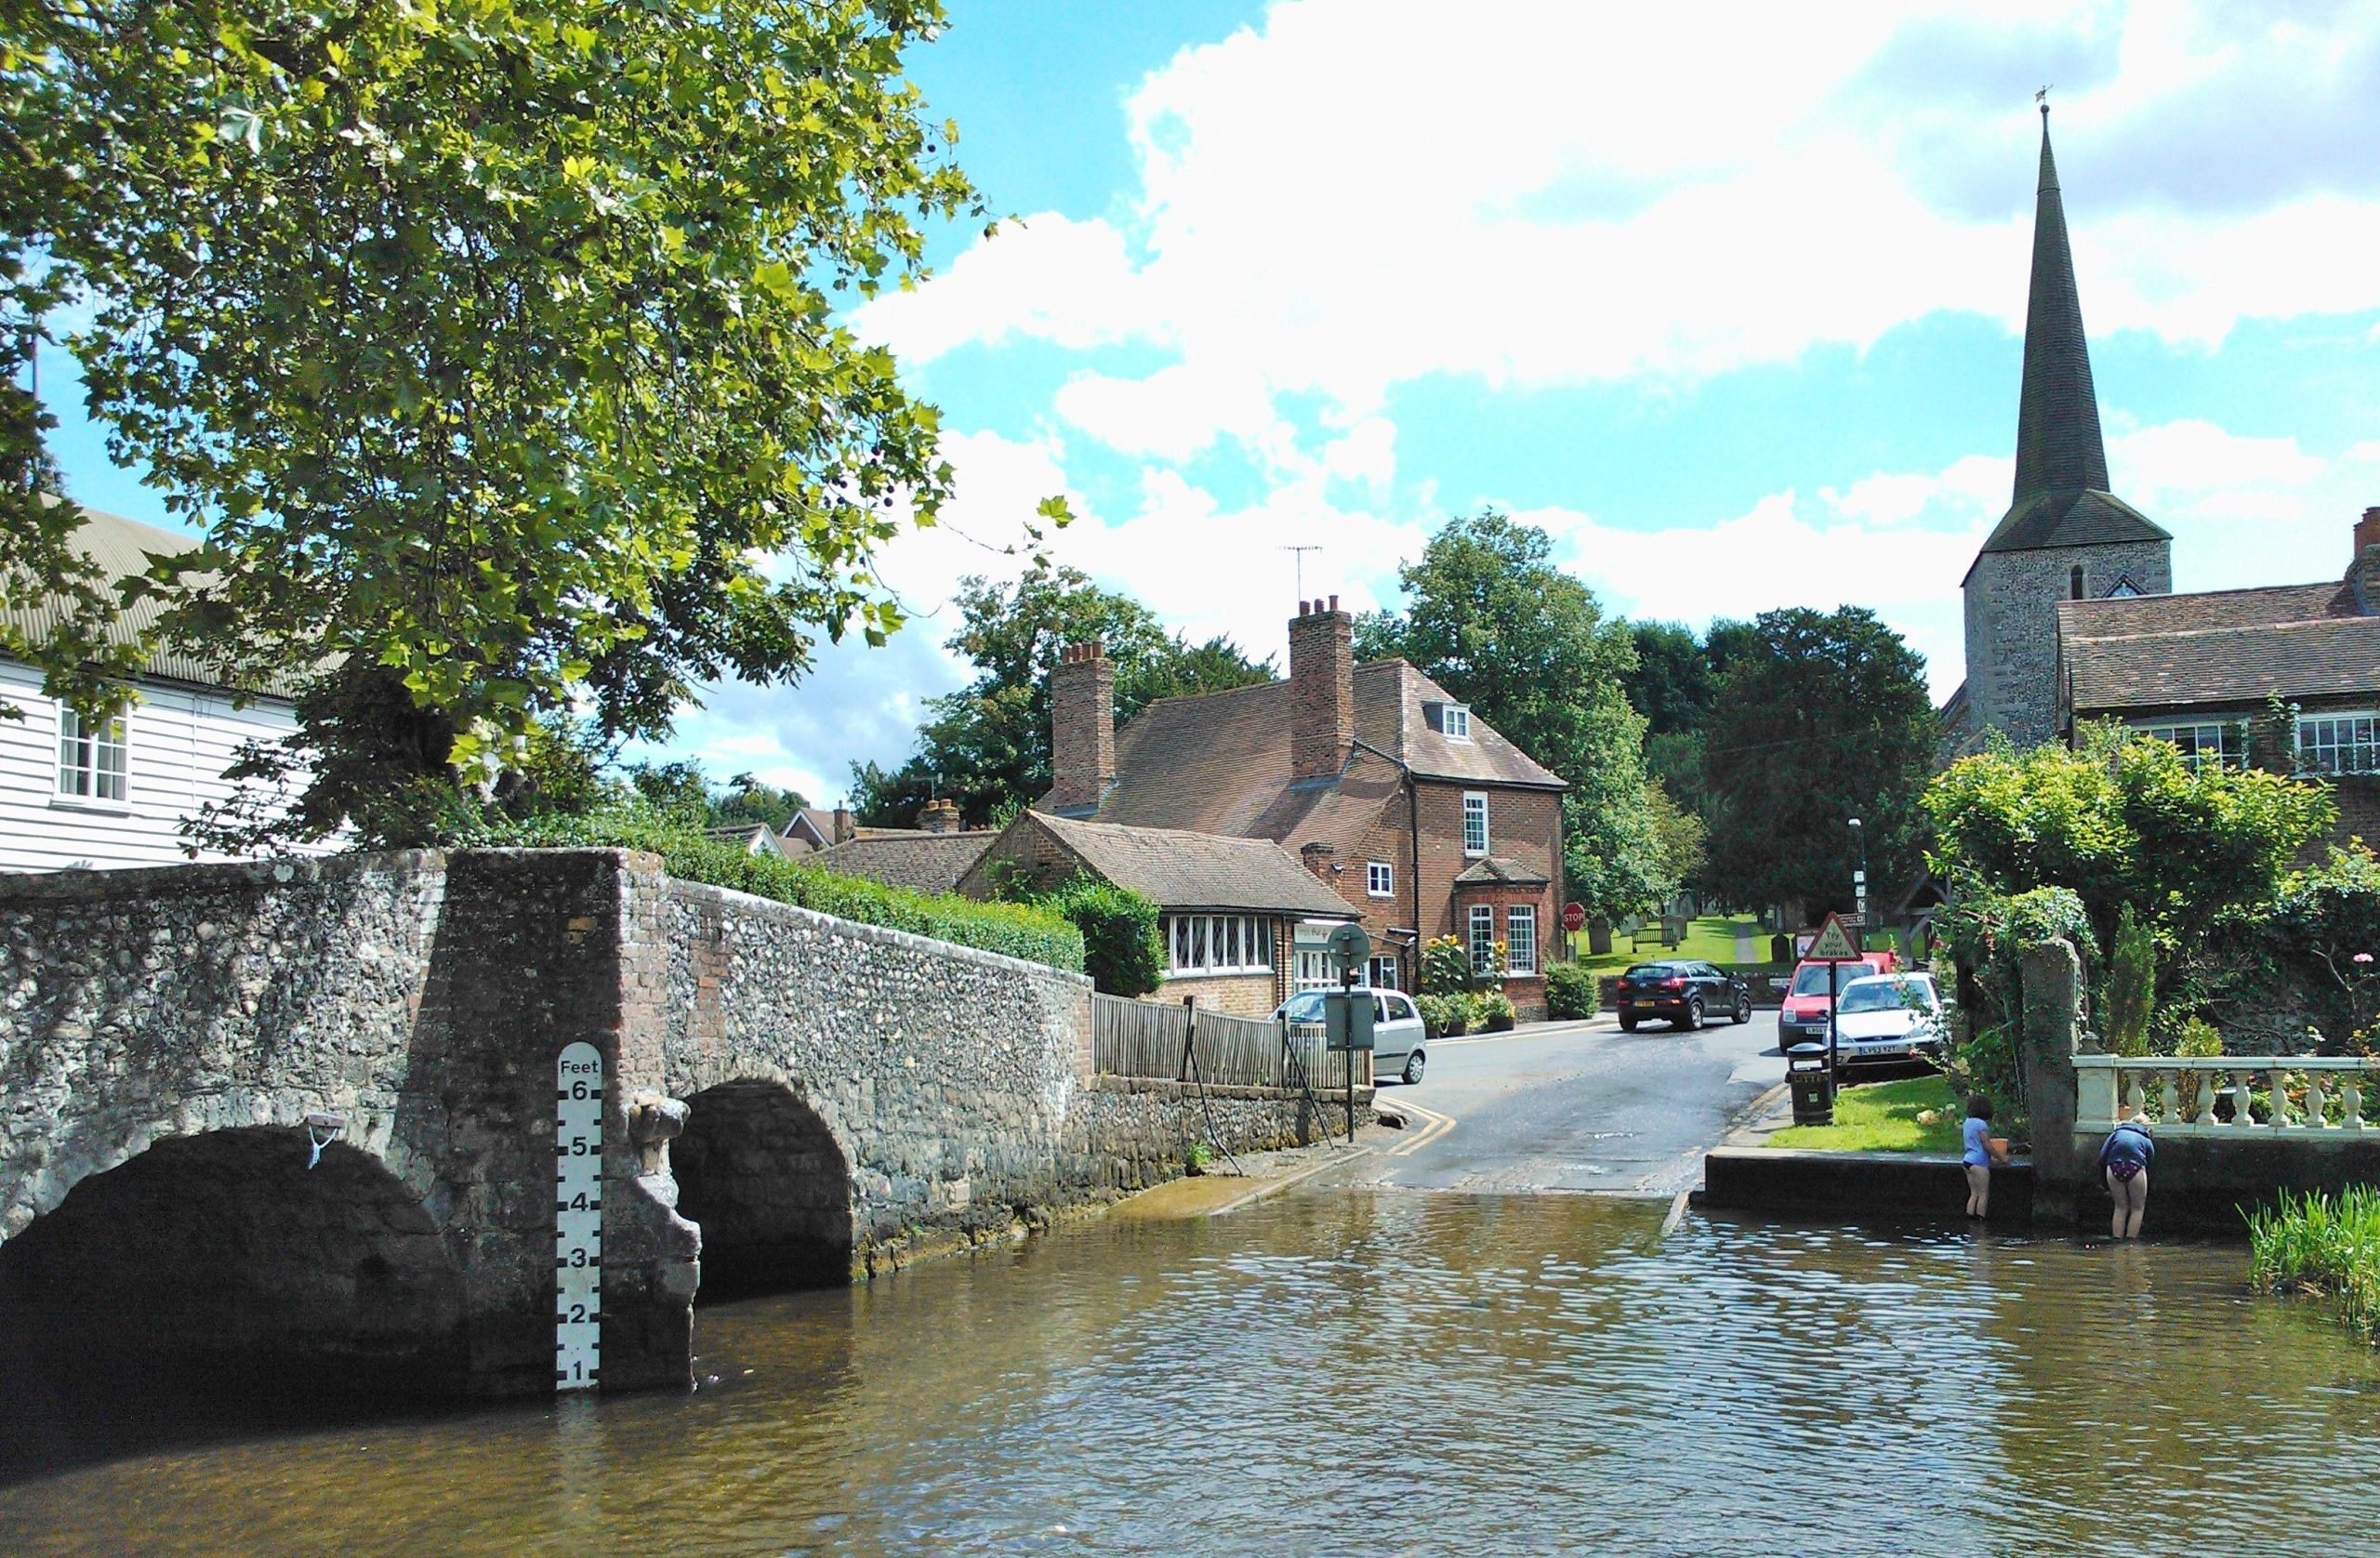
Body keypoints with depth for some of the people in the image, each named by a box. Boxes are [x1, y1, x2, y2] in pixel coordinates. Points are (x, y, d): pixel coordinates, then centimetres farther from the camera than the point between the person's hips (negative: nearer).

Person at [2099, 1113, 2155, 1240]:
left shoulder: (2117, 1132, 27)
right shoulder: (2146, 1140, 25)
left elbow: (2102, 1158, 16)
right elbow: (2150, 1163, 22)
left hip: (2114, 1169, 2)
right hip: (2135, 1170, -2)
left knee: (2120, 1208, 18)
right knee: (2137, 1209, 16)